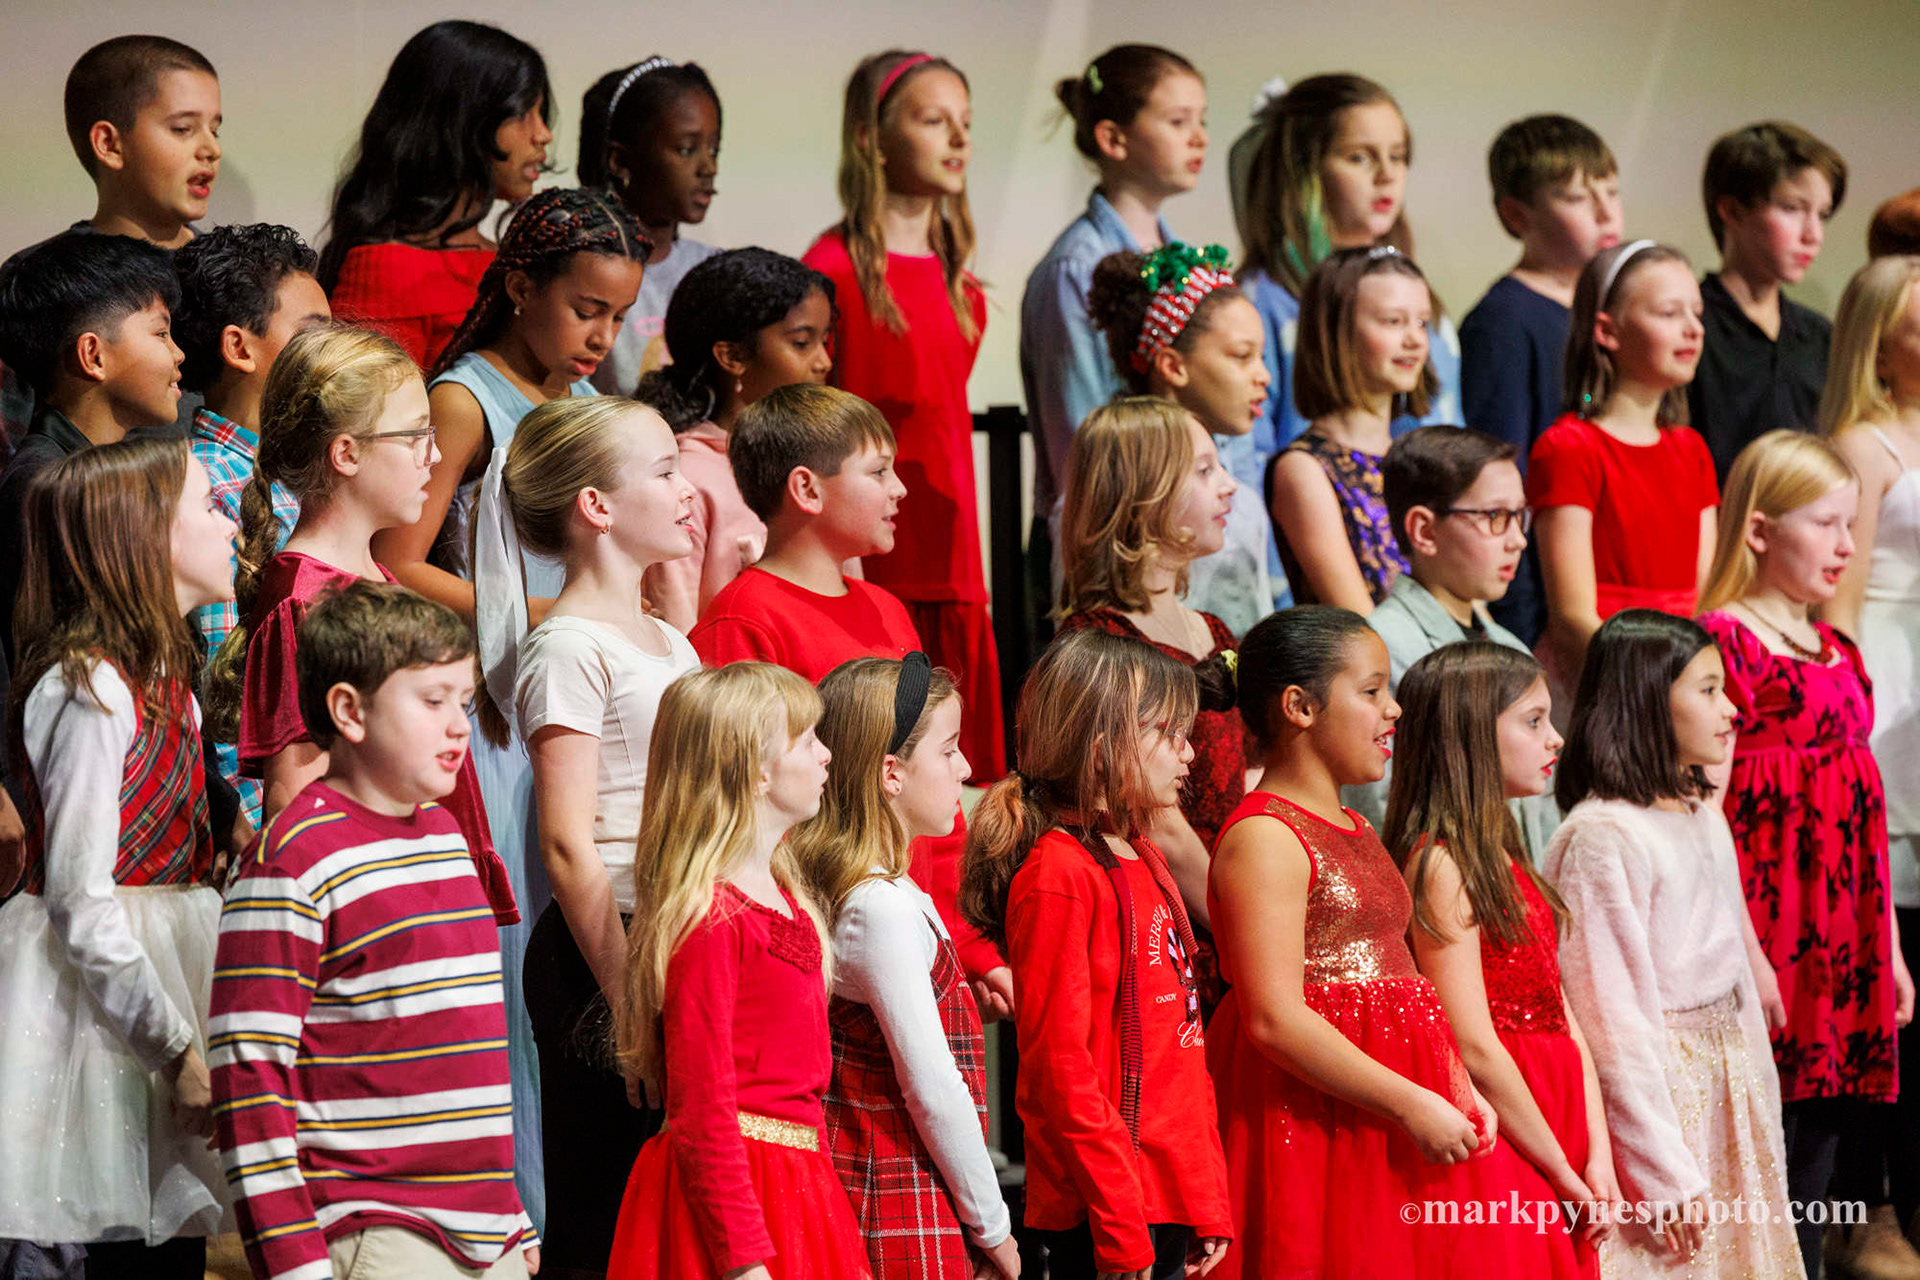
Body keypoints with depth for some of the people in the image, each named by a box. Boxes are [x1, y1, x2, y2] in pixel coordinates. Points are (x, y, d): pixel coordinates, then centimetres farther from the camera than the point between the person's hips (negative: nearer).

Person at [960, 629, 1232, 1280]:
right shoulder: (1057, 873, -12)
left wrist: (1209, 1202, 16)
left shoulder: (1144, 860, 16)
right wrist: (1121, 1226, -18)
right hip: (1104, 1216, -8)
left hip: (1168, 1196, 8)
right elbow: (1060, 1064, -16)